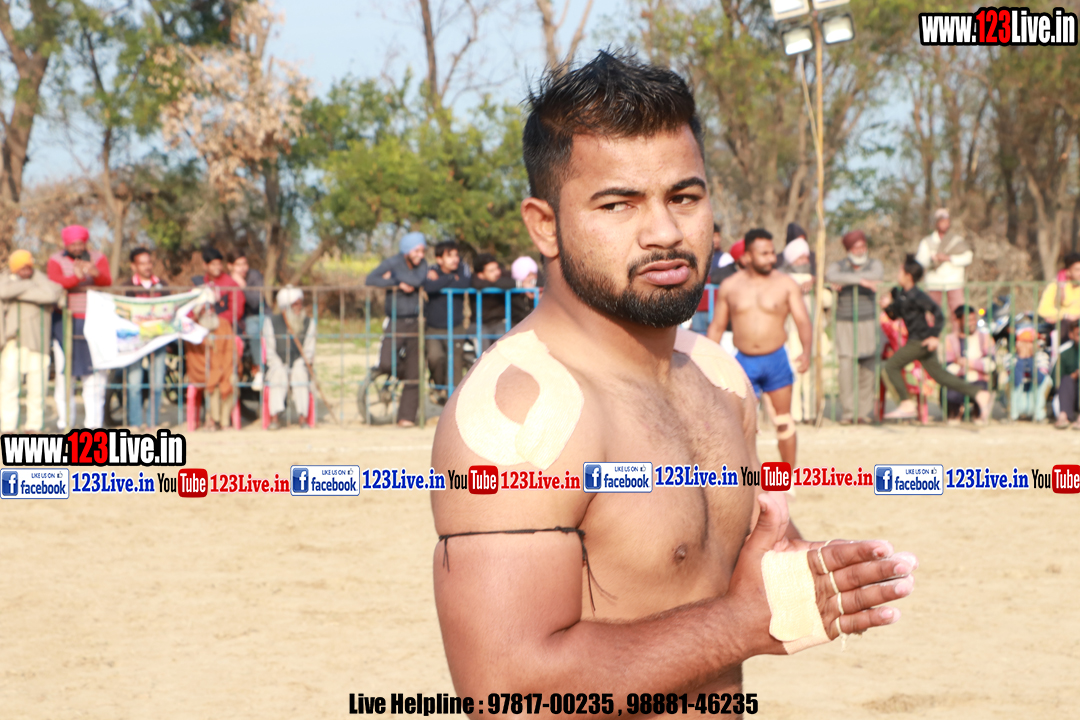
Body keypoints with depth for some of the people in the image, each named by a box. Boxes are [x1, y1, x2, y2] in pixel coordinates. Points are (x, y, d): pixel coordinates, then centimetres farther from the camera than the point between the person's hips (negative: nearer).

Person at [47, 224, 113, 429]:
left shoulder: (98, 259, 6)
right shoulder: (56, 261, 2)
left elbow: (107, 281, -11)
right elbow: (56, 284, -16)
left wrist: (94, 272, -35)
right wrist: (77, 277, -36)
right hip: (66, 321, -1)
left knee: (96, 374, -3)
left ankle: (93, 421, 0)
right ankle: (65, 421, -1)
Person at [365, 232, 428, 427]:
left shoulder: (422, 265, 2)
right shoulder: (393, 263, -5)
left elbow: (416, 281, -20)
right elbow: (370, 280, -17)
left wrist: (393, 277, -13)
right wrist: (398, 284, -20)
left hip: (415, 323, 2)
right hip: (396, 322, -2)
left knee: (414, 372, -1)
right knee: (385, 363, -20)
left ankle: (406, 416, 5)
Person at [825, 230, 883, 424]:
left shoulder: (874, 264, 5)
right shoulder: (839, 266, 1)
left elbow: (877, 275, -20)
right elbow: (830, 277, -23)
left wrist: (845, 281, -20)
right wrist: (860, 280, -27)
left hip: (868, 322, 1)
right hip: (845, 323, -1)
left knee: (867, 369, 0)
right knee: (846, 367, -11)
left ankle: (864, 412, 8)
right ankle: (847, 412, -7)